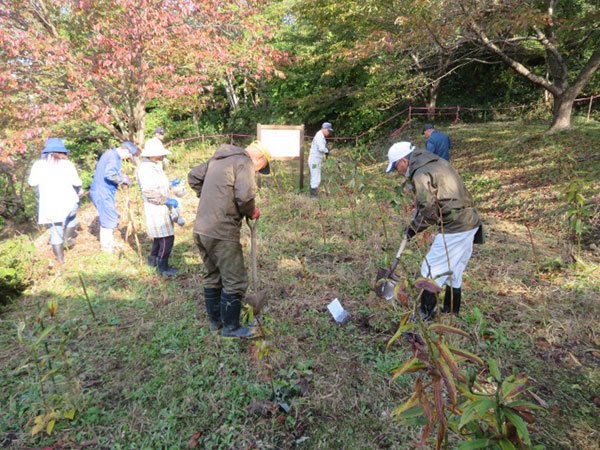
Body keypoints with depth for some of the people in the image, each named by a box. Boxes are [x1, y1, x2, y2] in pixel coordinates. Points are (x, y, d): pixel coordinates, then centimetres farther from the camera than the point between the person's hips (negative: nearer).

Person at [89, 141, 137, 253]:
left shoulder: (108, 154, 15)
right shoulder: (114, 158, -18)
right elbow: (109, 174, -29)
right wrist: (123, 179, -15)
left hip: (100, 191, 11)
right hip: (103, 192, -11)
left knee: (107, 217, 19)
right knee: (109, 217, -1)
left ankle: (109, 241, 31)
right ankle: (105, 244, 10)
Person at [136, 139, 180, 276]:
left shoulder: (154, 165, 11)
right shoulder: (145, 168, -20)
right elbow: (149, 192, -25)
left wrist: (170, 183, 19)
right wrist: (167, 200, -24)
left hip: (160, 208, 10)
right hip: (156, 209, -10)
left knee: (160, 235, 22)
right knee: (167, 237, -6)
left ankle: (153, 259, 37)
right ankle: (163, 267, 5)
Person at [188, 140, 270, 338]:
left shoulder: (217, 159, 17)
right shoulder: (244, 162, -9)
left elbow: (193, 177, 26)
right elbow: (245, 195, -23)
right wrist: (251, 212, -4)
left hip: (200, 229, 9)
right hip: (221, 233, -9)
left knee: (212, 276, 21)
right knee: (235, 281, 4)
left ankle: (215, 320, 35)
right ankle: (230, 326, 17)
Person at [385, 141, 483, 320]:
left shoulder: (421, 175, -16)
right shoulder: (439, 162, 15)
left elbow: (428, 212, -16)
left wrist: (412, 229, 0)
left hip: (454, 228, -10)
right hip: (470, 222, 10)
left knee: (431, 271, 2)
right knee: (453, 272, 20)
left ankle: (425, 315, 13)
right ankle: (451, 313, 32)